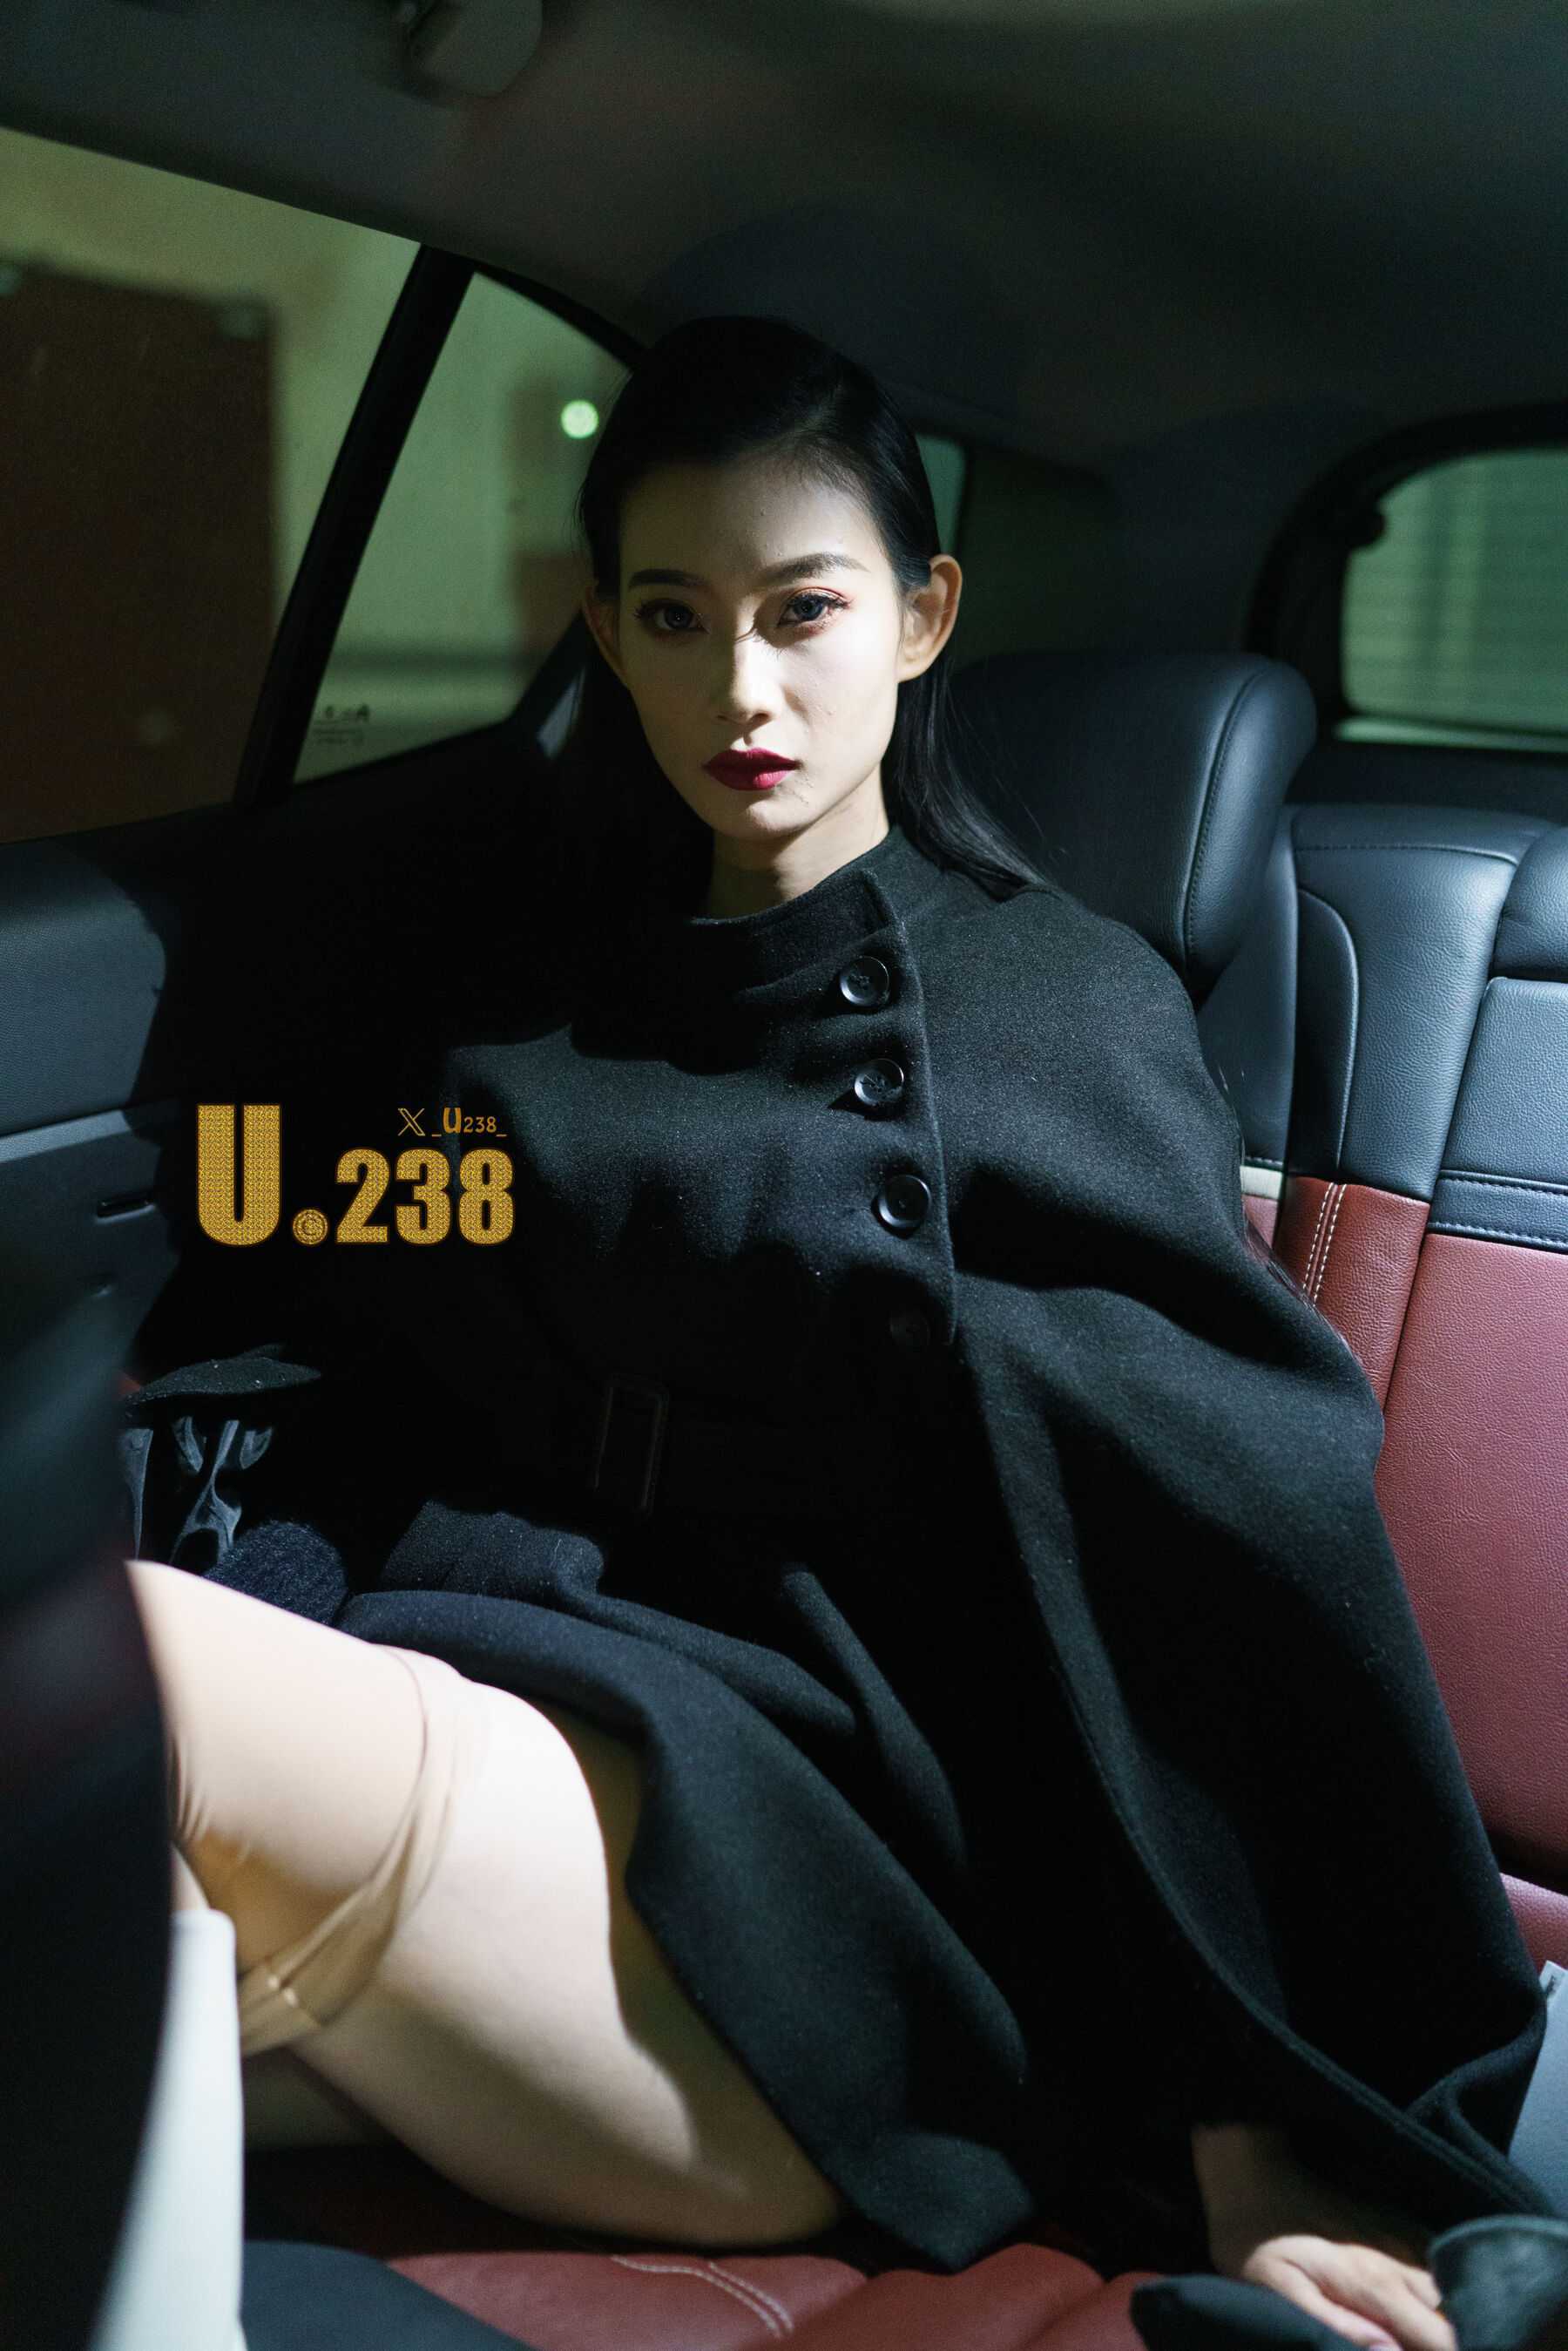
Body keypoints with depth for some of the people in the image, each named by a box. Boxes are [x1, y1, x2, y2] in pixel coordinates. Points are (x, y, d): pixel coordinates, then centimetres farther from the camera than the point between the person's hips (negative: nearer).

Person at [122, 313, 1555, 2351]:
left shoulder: (1065, 1010, 6)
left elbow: (1235, 1538, 0)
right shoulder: (531, 993, 19)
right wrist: (236, 1610, -6)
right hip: (451, 1697, 5)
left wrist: (1268, 2151, -6)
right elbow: (387, 1417, 16)